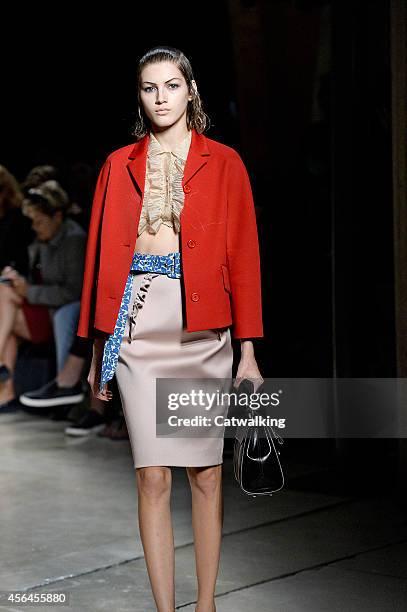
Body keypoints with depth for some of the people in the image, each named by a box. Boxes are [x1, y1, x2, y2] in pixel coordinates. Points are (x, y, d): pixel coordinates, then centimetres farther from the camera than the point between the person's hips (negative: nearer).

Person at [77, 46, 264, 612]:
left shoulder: (223, 162, 7)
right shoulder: (120, 165, 11)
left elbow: (243, 255, 2)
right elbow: (101, 253, 9)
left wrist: (248, 349, -3)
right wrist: (98, 346, 5)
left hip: (201, 322, -1)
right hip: (137, 321, 1)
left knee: (206, 471, 3)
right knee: (153, 476, -2)